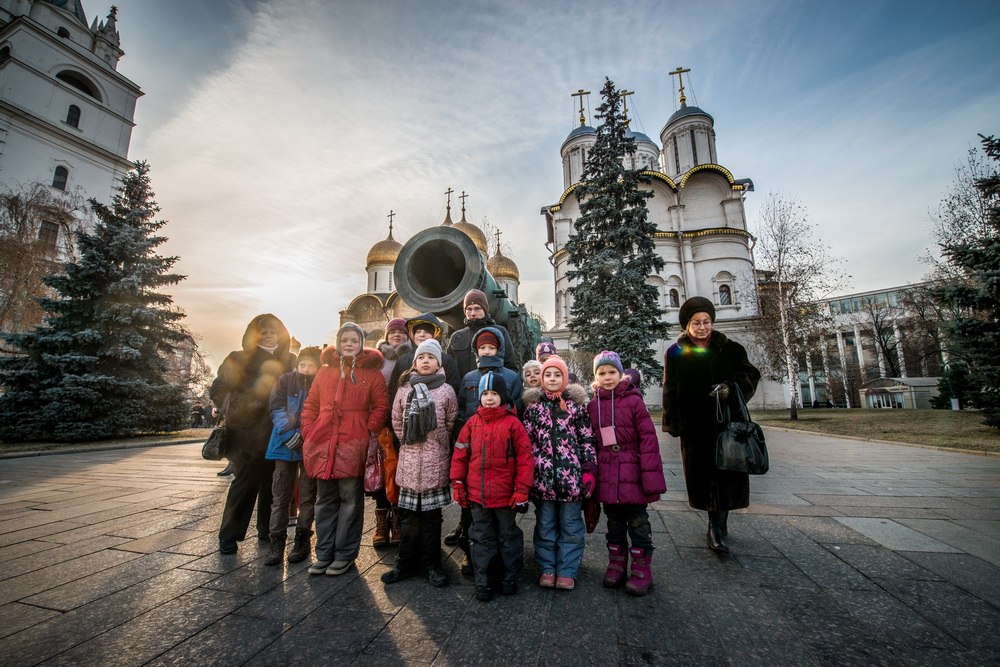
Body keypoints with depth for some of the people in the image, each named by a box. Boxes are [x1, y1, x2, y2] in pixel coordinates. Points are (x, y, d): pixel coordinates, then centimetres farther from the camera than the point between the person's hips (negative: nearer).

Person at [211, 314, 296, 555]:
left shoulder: (290, 361, 9)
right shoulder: (240, 360, 2)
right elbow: (218, 392, 0)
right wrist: (243, 403, -14)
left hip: (277, 435, 2)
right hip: (248, 434, -2)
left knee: (271, 485, 8)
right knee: (245, 482, 0)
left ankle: (267, 530, 25)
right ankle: (229, 536, 17)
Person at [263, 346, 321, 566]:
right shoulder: (285, 381, 4)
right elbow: (276, 409, -1)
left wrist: (305, 435, -15)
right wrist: (290, 432, -14)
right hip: (285, 445, 1)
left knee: (307, 495, 6)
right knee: (280, 495, 4)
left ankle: (302, 540, 18)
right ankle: (277, 541, 13)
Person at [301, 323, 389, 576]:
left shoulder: (372, 372, 3)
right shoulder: (325, 370, 13)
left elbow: (381, 406, -1)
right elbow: (310, 405, 14)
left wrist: (368, 432, -10)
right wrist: (309, 434, 5)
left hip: (353, 445, -3)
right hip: (322, 444, 4)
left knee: (350, 500, 6)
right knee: (325, 500, 14)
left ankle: (344, 554, 21)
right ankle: (324, 553, 28)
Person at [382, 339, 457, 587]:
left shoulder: (446, 390, -1)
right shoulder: (404, 389, 5)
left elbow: (451, 424, 2)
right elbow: (397, 422, 11)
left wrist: (438, 445, 5)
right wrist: (409, 442, 7)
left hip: (435, 461, -1)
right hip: (409, 459, 2)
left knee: (432, 514, 9)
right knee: (409, 514, 10)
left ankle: (431, 565, 23)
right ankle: (406, 564, 25)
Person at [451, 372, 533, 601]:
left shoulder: (512, 423, -10)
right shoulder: (472, 422, 0)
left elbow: (525, 457, -9)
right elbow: (460, 454, 4)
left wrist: (522, 490, -10)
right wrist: (457, 484, 3)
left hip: (506, 494, -2)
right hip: (477, 494, 3)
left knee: (508, 536, 16)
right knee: (482, 538, 15)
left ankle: (510, 578, 34)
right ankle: (482, 582, 30)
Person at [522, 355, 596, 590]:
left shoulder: (576, 405, 1)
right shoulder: (533, 407, 3)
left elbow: (587, 440, 1)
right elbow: (527, 442, 3)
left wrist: (589, 470, -3)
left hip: (571, 475, -1)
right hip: (543, 475, 1)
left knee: (571, 526, 11)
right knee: (545, 525, 14)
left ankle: (567, 571, 26)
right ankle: (547, 569, 29)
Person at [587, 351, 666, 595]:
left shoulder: (633, 400, -8)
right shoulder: (593, 405, 4)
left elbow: (648, 438, -10)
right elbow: (590, 442, 8)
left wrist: (650, 474, -14)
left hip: (632, 473, -3)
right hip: (607, 476, 4)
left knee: (638, 522, 9)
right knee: (614, 522, 17)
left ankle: (642, 569, 25)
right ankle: (616, 564, 32)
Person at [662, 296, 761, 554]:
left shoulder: (729, 348, 5)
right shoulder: (676, 353, 1)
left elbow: (751, 375, 5)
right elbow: (671, 391, 0)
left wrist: (731, 388, -15)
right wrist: (673, 423, -6)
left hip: (727, 421, 1)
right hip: (695, 425, -1)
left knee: (726, 473, 2)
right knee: (705, 474, 3)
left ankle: (717, 530, 15)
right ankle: (718, 528, 18)